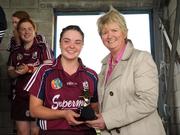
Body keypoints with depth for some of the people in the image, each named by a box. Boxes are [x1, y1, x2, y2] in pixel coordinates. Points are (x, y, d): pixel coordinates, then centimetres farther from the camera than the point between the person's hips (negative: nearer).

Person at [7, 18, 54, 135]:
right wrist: (17, 72, -8)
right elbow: (10, 72, 14)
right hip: (20, 96, 4)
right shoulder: (15, 53, 11)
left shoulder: (42, 48, -2)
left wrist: (29, 69, -18)